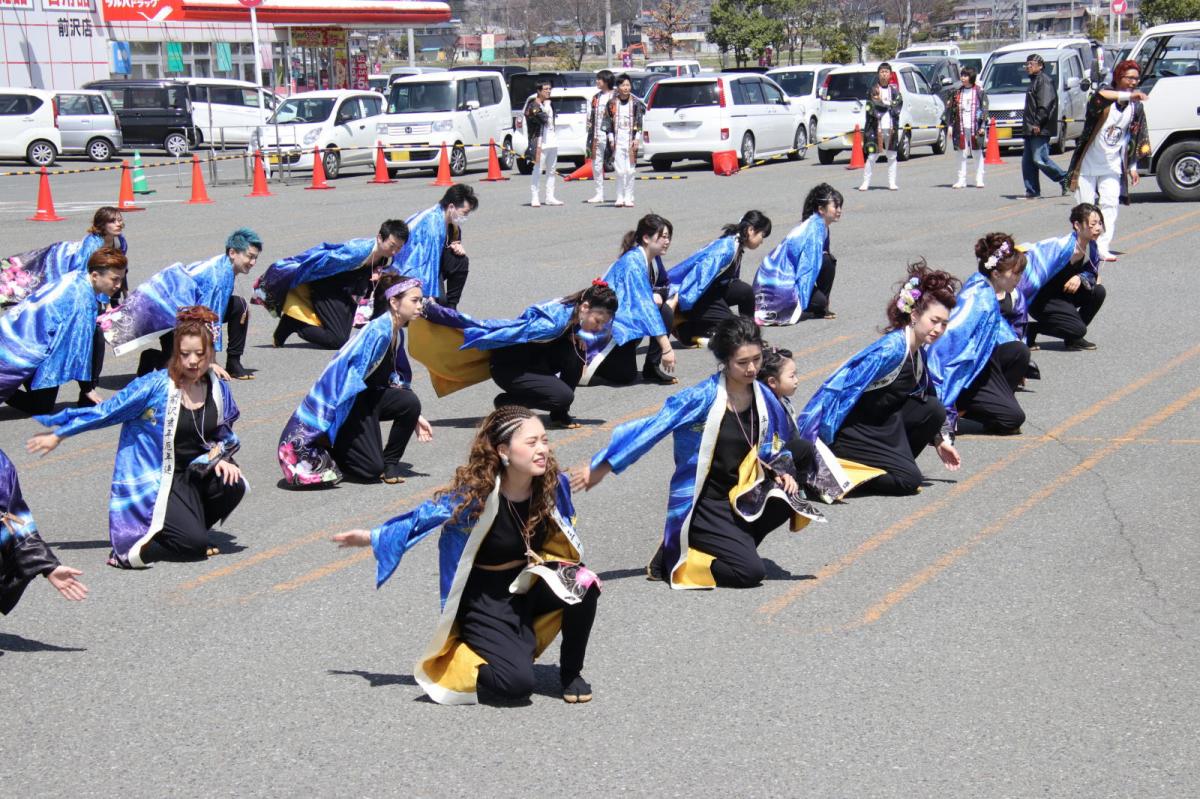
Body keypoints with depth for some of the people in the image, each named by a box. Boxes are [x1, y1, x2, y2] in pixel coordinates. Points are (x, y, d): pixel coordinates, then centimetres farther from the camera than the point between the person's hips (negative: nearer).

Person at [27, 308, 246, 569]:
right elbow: (106, 412, -6)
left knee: (233, 484, -24)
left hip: (191, 473, 6)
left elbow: (224, 436, 16)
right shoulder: (155, 385, -15)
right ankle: (131, 548, 1)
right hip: (154, 483, -6)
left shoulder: (218, 390, 0)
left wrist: (219, 456, -8)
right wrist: (57, 435, 1)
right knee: (194, 544, -23)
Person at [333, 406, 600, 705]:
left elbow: (563, 535, 10)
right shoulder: (475, 493, -25)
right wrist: (372, 537, 2)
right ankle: (457, 661, 8)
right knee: (516, 684, -24)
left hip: (530, 584, 5)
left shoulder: (553, 484, -12)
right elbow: (424, 516, -8)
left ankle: (571, 672, -1)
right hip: (487, 598, -5)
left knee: (583, 584, -26)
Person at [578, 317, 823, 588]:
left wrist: (780, 471, -6)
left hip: (739, 497, 6)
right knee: (751, 571, -21)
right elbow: (650, 429, -14)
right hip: (702, 503, -6)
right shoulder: (701, 398, -17)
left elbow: (771, 446, 17)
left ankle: (736, 542, 2)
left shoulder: (763, 398, 1)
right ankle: (674, 559, 1)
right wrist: (602, 467, -11)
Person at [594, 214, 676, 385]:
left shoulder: (653, 258, 0)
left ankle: (653, 368, -6)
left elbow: (665, 284, 18)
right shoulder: (634, 262, -25)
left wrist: (658, 295, -10)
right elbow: (644, 305, -30)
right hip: (610, 322, -8)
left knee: (665, 312, -14)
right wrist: (666, 347, -31)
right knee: (625, 375, -16)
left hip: (628, 316, 8)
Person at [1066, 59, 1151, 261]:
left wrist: (1132, 166, 11)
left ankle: (1104, 248, -7)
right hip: (1087, 163, -3)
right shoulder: (1104, 97, -11)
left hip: (1112, 167, 3)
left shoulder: (1136, 107, 3)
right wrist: (1128, 95, -51)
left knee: (1110, 205, -8)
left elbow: (1134, 138, 12)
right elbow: (1100, 96, -38)